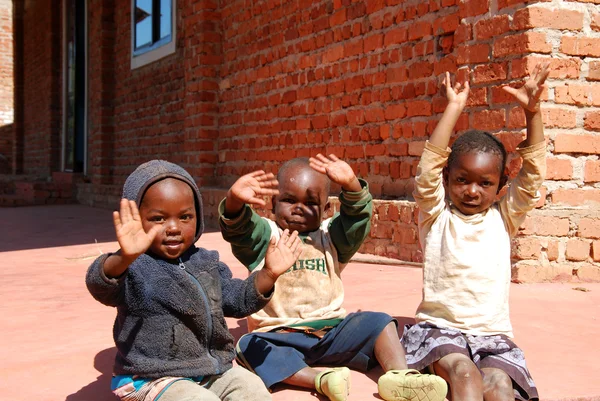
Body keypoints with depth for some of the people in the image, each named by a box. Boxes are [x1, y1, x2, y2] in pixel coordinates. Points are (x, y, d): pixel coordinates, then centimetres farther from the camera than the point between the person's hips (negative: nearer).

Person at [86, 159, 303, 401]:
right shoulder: (134, 269, -17)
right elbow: (99, 285, -39)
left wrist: (268, 274, -1)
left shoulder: (205, 263, 6)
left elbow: (237, 301, 15)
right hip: (153, 380, -7)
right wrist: (125, 257, -60)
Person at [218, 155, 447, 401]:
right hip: (279, 337, -2)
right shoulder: (265, 236, 6)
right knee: (249, 346, -31)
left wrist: (351, 186, -26)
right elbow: (238, 229, -15)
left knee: (378, 321, -13)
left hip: (331, 331, 3)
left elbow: (357, 220, -6)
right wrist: (235, 201, -37)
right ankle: (320, 379, -44)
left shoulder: (330, 236, 12)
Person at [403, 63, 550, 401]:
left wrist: (532, 112, -7)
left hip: (493, 334, 3)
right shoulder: (437, 216, 5)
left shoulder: (503, 218, 11)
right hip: (440, 328, -2)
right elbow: (430, 166, -9)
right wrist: (454, 109, -9)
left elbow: (534, 173, 2)